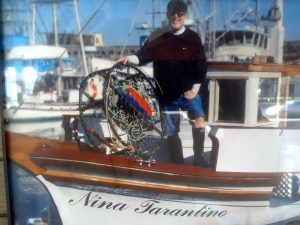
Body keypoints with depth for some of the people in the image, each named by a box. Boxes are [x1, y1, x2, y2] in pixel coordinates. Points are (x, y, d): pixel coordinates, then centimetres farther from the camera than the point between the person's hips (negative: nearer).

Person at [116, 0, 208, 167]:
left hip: (188, 91, -1)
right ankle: (179, 166, 23)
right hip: (166, 95, 1)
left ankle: (199, 158, 0)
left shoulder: (193, 38, -4)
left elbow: (201, 65, -2)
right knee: (171, 133, 7)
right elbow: (144, 57, 4)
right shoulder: (157, 36, -2)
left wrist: (195, 89, -7)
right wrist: (129, 58, -16)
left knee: (199, 120, -20)